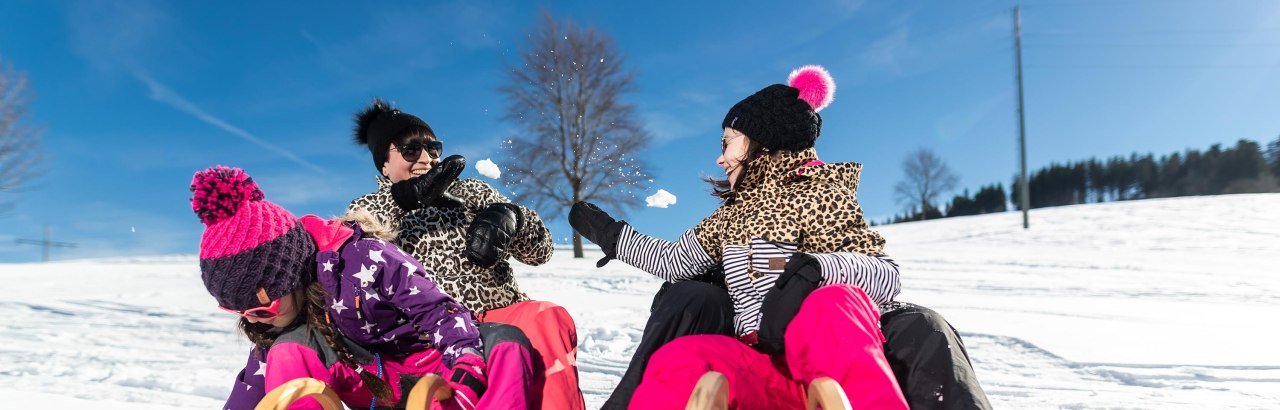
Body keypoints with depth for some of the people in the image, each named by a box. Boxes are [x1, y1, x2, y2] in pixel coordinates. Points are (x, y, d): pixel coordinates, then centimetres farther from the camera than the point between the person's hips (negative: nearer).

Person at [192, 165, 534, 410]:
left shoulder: (364, 259, -18)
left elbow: (439, 311, -19)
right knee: (289, 351, -19)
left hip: (439, 369, -4)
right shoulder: (276, 327, 2)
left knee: (507, 340, -34)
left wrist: (468, 366, -33)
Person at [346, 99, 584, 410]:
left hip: (503, 316, 2)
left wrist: (509, 216, -7)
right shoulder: (367, 210, 20)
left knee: (549, 318, -32)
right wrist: (403, 199, -11)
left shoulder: (473, 192, 22)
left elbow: (540, 251, 14)